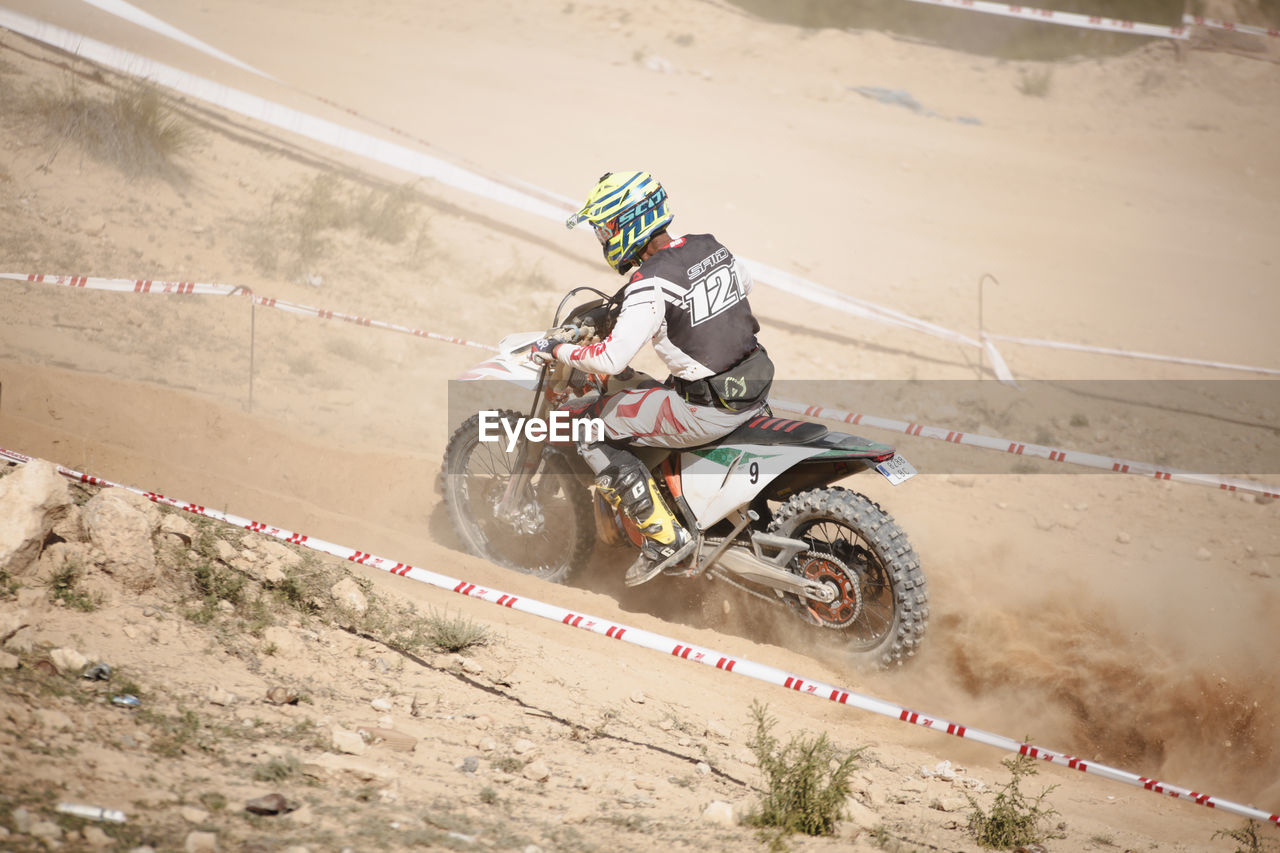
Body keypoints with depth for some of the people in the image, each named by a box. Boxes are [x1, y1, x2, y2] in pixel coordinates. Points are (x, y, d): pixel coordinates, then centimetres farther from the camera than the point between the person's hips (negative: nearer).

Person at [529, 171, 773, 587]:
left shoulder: (651, 284, -20)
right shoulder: (711, 248, 5)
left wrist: (557, 350, -9)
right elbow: (743, 281, 27)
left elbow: (611, 360, -24)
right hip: (757, 383, 9)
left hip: (710, 409, -9)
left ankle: (664, 536, -2)